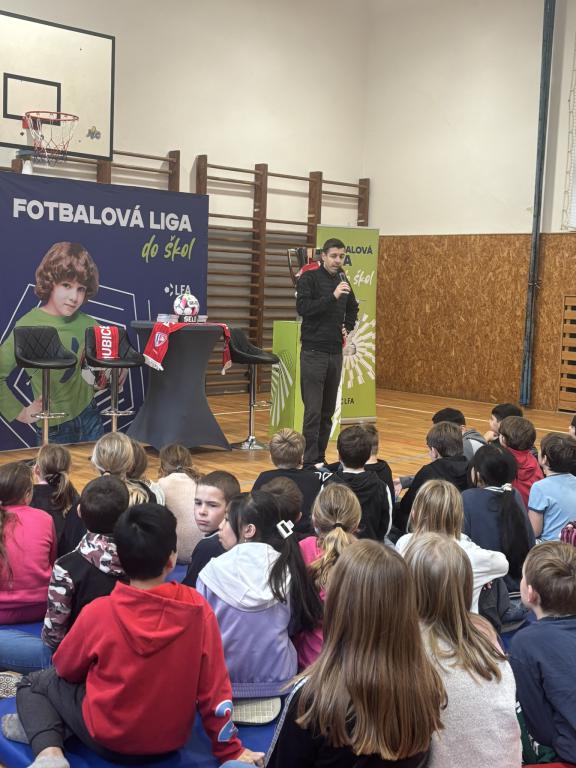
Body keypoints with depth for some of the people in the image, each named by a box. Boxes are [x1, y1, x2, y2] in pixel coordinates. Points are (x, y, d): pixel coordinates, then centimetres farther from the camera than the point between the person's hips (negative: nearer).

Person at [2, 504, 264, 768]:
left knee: (34, 683, 16)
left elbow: (65, 669, -3)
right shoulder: (198, 609, -19)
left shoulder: (99, 612, -22)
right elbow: (214, 686, -12)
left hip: (110, 738, -4)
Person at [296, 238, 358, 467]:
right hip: (313, 352, -6)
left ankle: (320, 457, 17)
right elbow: (303, 307, -20)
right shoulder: (309, 278, -6)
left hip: (335, 352, 6)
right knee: (313, 410, -9)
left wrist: (347, 327, 12)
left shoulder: (343, 280, 12)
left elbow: (352, 308, 29)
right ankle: (310, 461, -6)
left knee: (328, 411, 9)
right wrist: (332, 296, -27)